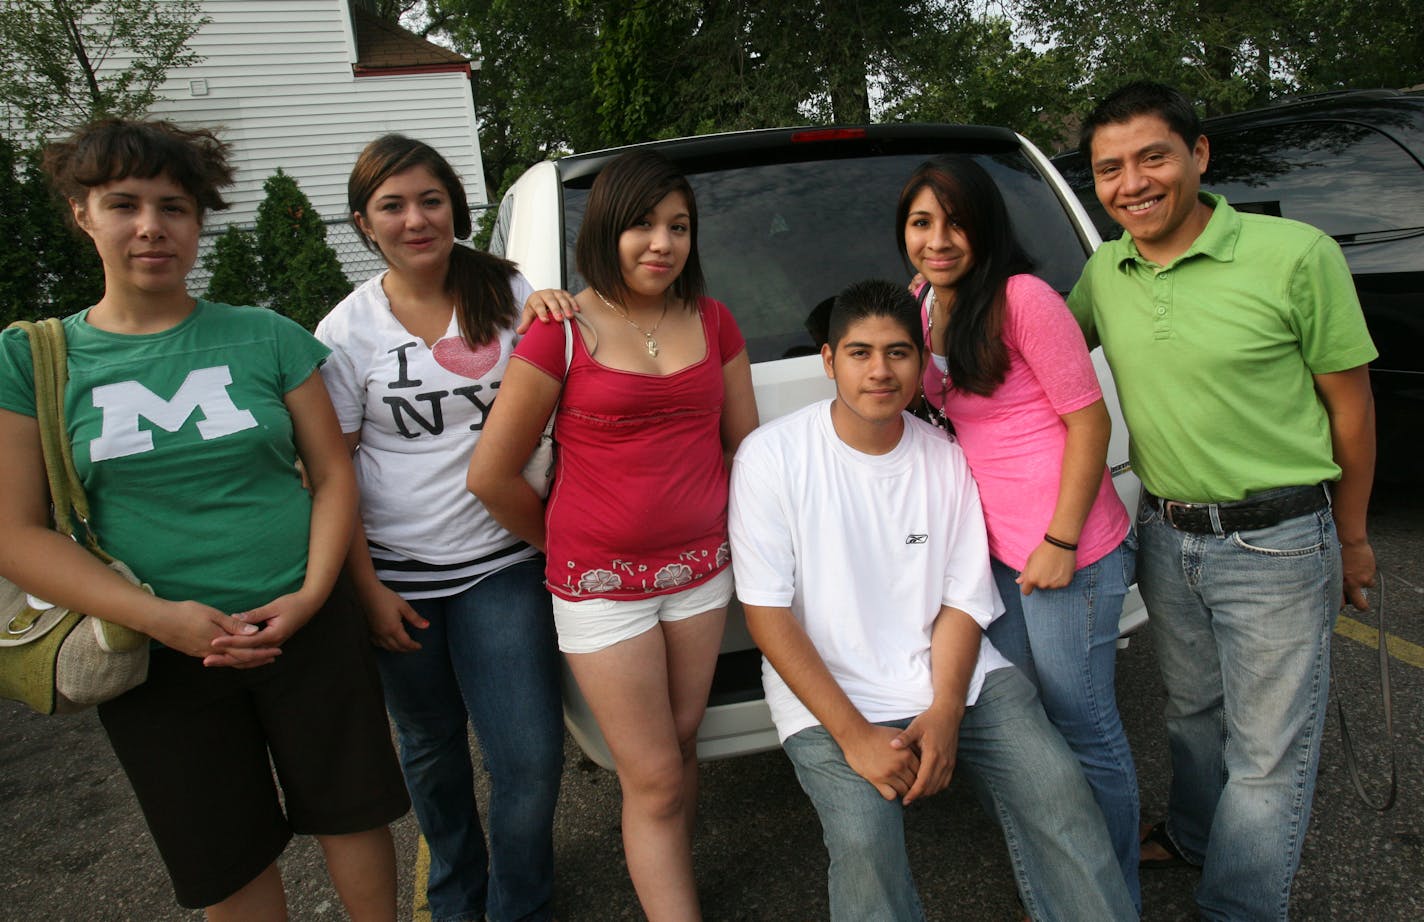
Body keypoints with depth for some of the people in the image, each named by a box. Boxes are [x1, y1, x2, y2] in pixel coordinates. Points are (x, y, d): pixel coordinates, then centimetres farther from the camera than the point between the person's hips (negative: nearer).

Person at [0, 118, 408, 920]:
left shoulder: (267, 337, 0)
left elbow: (333, 474, 2)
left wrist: (311, 594, -13)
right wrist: (158, 616, -17)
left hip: (308, 634, 0)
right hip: (159, 662, 0)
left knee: (352, 816, 11)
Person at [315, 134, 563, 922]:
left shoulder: (508, 293, -1)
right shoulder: (348, 330, -3)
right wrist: (367, 588, -6)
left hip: (502, 566, 0)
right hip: (400, 576, 0)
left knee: (530, 760, -3)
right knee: (432, 749, 19)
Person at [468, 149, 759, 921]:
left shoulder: (711, 323, 3)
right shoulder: (561, 333, -11)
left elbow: (746, 444, 12)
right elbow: (491, 473, -6)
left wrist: (728, 529, 10)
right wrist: (561, 542, 5)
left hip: (701, 569, 4)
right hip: (601, 582, -4)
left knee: (680, 750, 16)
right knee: (655, 779, 2)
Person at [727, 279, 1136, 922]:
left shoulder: (945, 459, 3)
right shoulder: (772, 456, -9)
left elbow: (964, 600, 5)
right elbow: (767, 611, -11)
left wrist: (945, 711, -12)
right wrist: (853, 734, -17)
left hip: (955, 677, 3)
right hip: (828, 696, -3)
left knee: (1057, 789, -18)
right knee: (864, 836, -27)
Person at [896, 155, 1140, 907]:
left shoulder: (1021, 298, -14)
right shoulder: (927, 309, 9)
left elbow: (1089, 420, -14)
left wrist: (1061, 542, -16)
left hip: (1066, 555, -8)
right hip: (996, 553, 8)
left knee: (1084, 730, 6)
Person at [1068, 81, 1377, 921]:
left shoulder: (1298, 255, -14)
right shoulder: (1105, 273, -1)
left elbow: (1350, 404, -5)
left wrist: (1352, 536, 2)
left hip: (1276, 543, -4)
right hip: (1164, 536, 5)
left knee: (1267, 750, 6)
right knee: (1194, 711, 25)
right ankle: (1193, 836, 48)